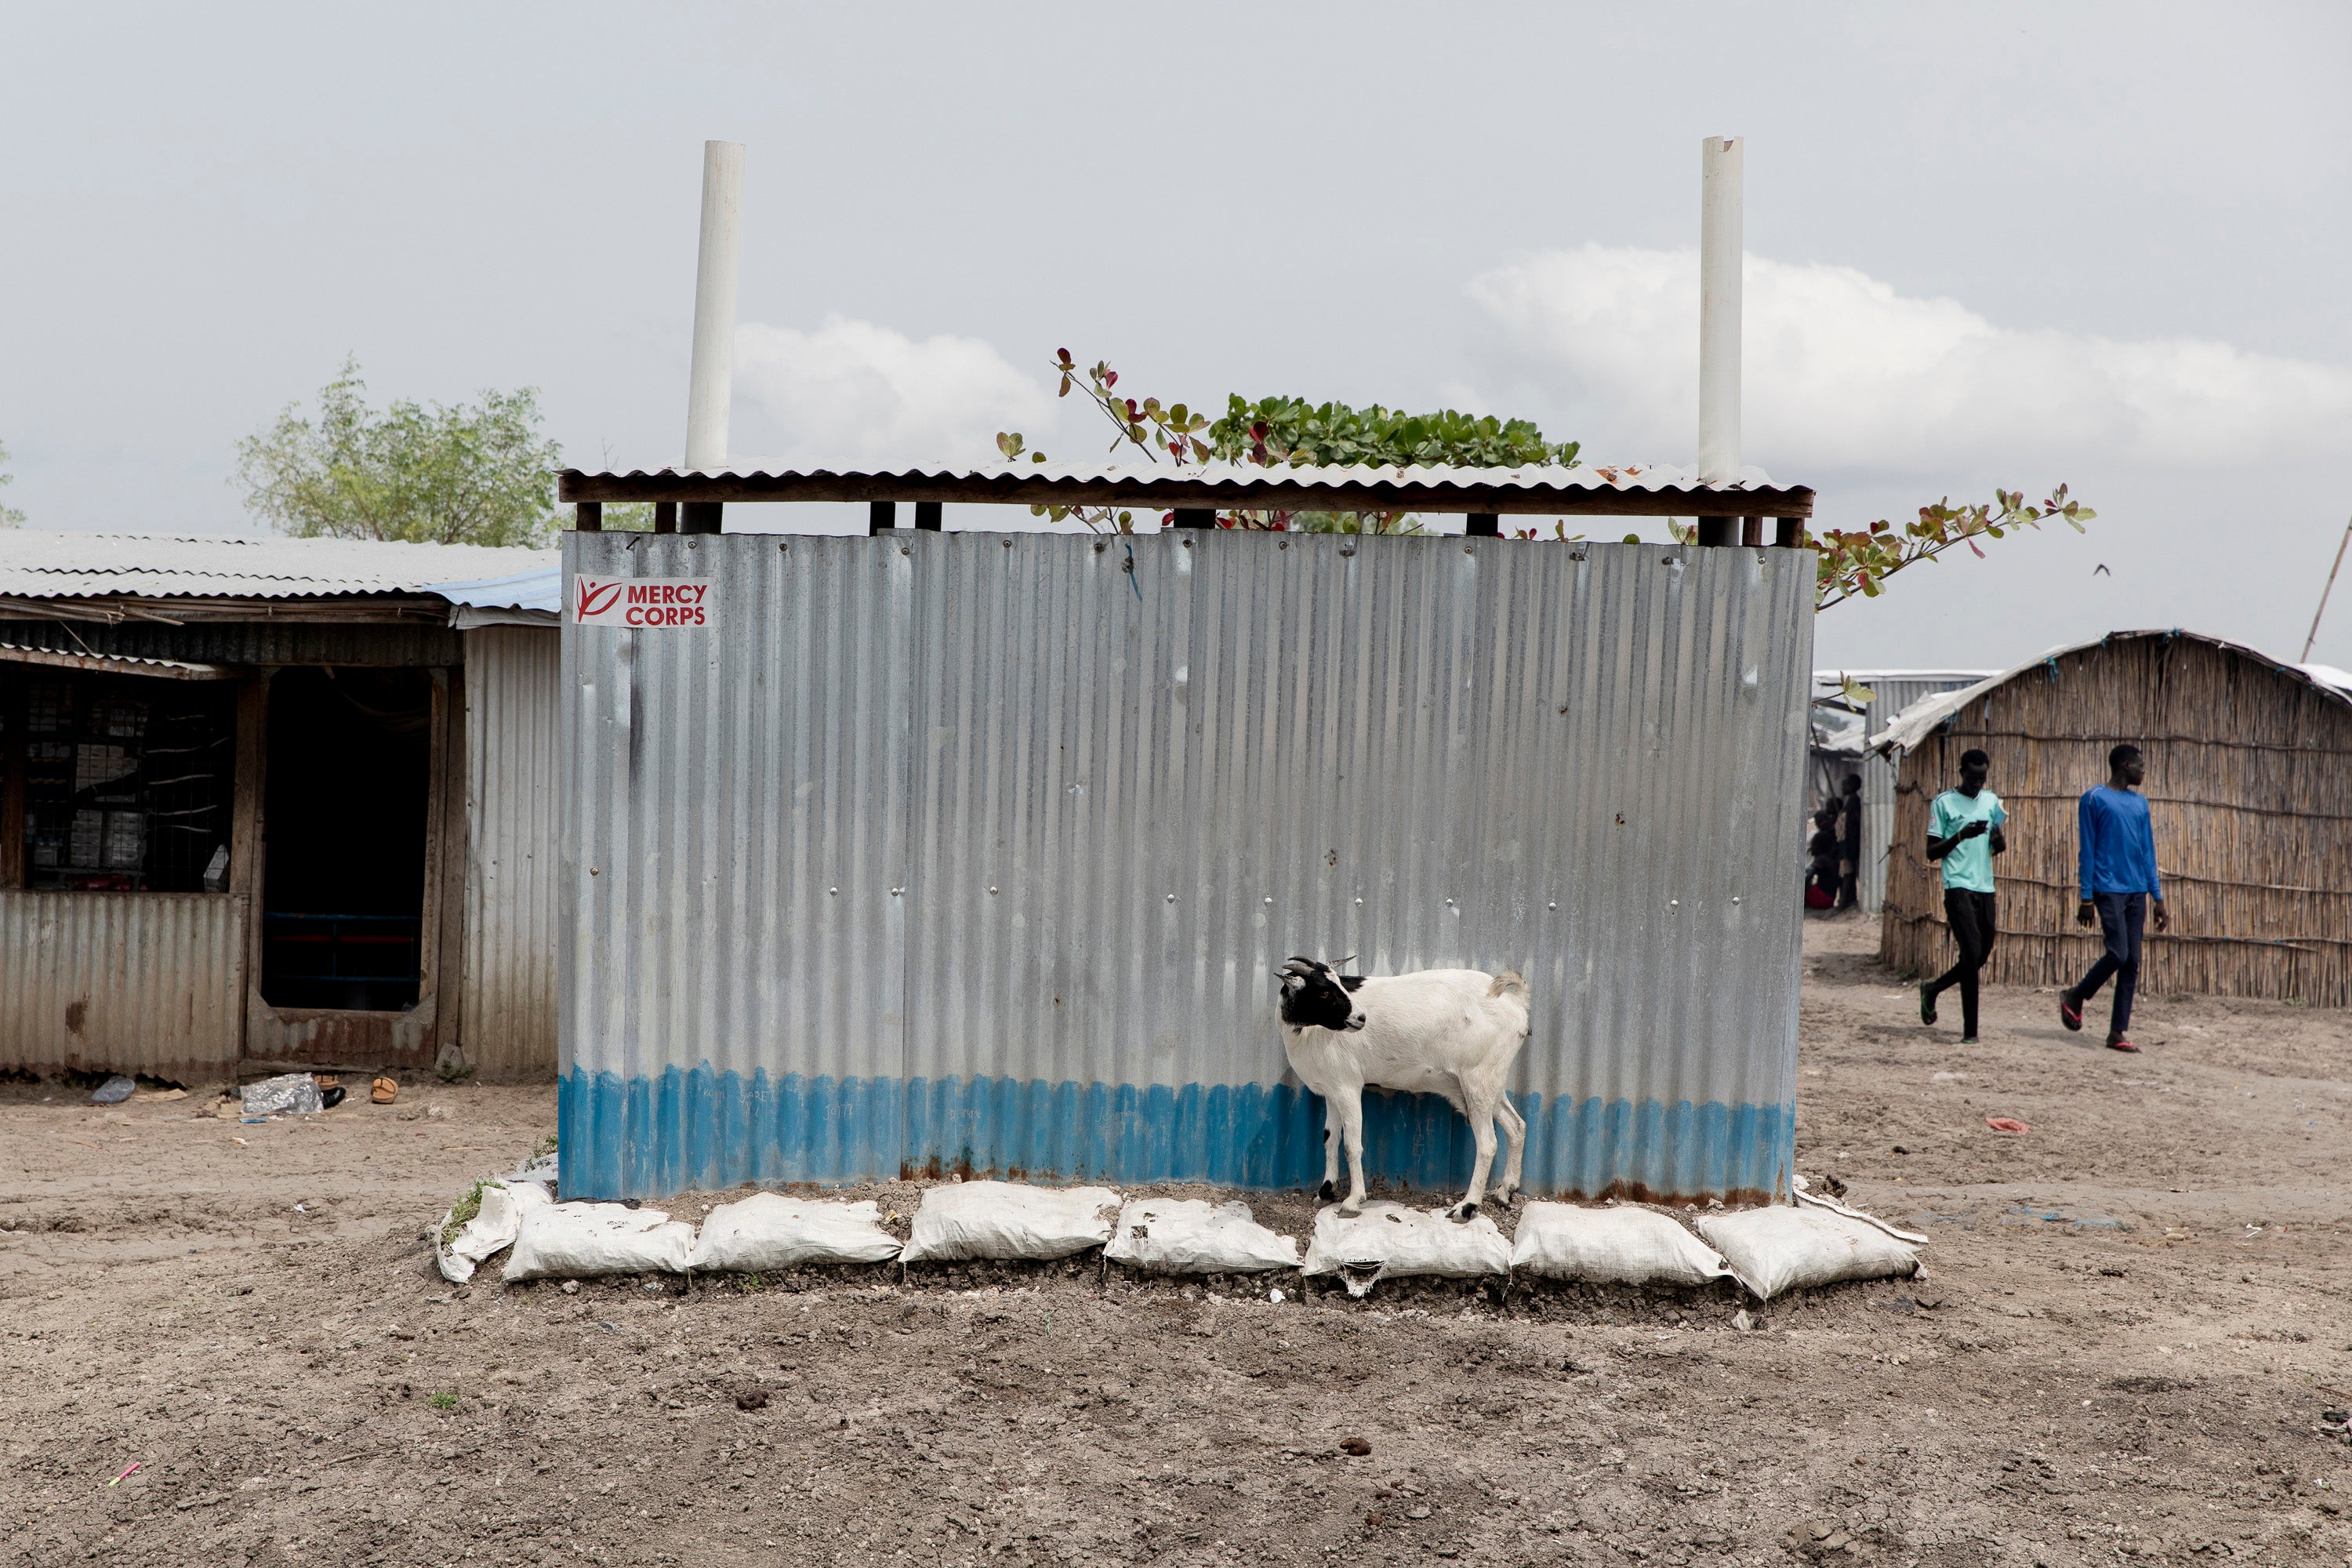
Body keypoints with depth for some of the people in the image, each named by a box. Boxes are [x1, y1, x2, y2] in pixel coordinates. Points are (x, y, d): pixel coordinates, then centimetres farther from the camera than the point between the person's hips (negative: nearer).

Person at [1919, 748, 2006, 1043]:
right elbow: (1932, 851, -2)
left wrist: (1999, 837, -6)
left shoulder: (1992, 801, 14)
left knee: (1981, 956, 9)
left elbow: (2000, 848, 18)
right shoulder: (1944, 803, 0)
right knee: (1972, 953, -14)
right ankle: (1970, 1030, -9)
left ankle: (1932, 989, 34)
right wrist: (1962, 835, -17)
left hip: (1985, 888, 6)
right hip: (1958, 887, -6)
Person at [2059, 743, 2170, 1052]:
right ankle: (2075, 998, 8)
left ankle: (2118, 1032, 6)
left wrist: (2158, 899, 13)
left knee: (2132, 963, 2)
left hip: (2137, 892, 6)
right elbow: (2087, 852, -4)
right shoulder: (2094, 800, -2)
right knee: (2118, 954, -15)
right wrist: (2087, 898, -8)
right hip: (2109, 890, -6)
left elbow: (2148, 852, 17)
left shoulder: (2140, 803, 16)